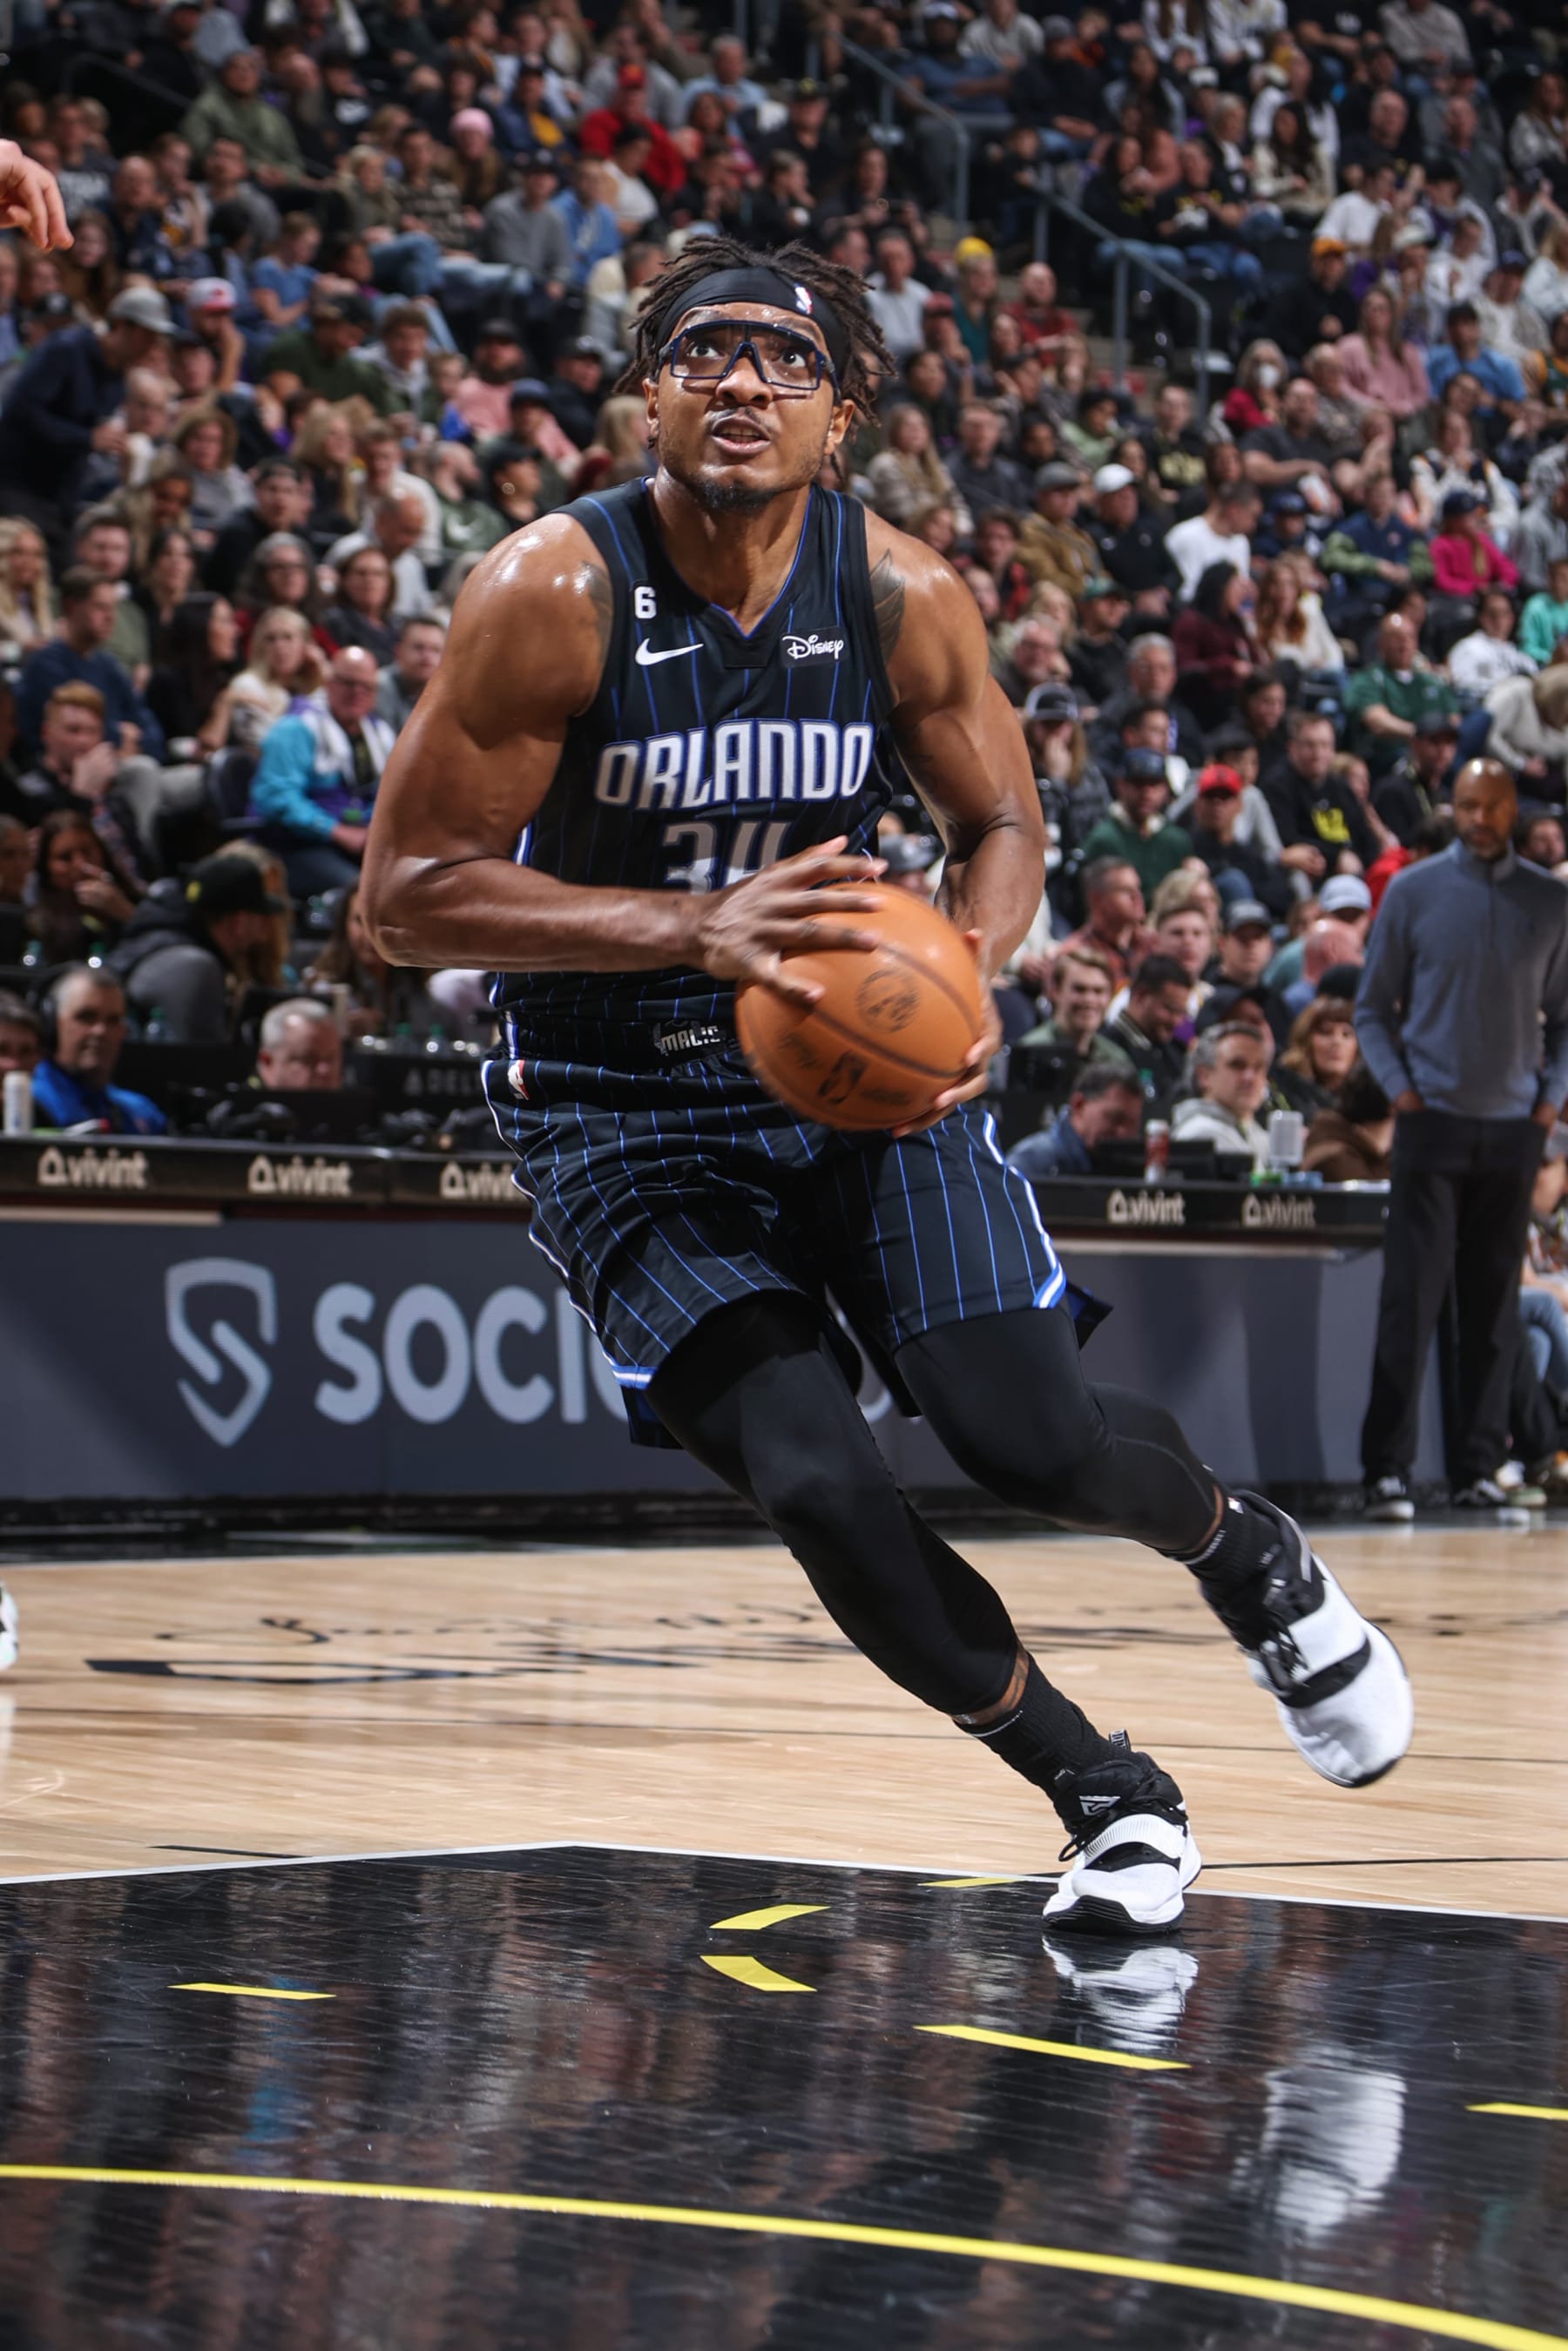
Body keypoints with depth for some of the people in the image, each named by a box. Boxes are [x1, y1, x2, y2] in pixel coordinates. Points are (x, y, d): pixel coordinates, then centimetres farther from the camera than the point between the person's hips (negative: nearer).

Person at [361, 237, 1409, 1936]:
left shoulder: (901, 596, -9)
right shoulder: (552, 595, -18)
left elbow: (1002, 821, 7)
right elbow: (407, 895, -19)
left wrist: (965, 970, -16)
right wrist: (694, 930, -31)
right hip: (623, 1109, -2)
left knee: (1036, 1440, -12)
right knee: (815, 1487, -18)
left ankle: (1249, 1555, 25)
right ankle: (1108, 1796, 4)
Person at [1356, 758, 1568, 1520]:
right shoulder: (1413, 892, 1)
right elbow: (1372, 1007, 5)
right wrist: (1399, 1088, -7)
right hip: (1433, 1119, -2)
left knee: (1493, 1307, 5)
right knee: (1411, 1297, -7)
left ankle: (1477, 1468, 11)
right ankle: (1387, 1469, -5)